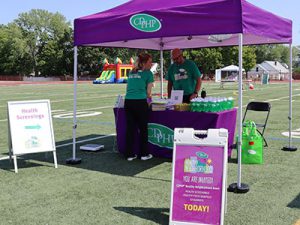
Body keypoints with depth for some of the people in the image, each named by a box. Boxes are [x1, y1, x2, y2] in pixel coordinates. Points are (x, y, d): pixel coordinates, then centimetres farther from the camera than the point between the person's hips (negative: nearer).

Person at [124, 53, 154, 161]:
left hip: (128, 101, 5)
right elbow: (148, 93, 5)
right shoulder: (148, 73, 4)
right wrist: (148, 96, 26)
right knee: (143, 129, 7)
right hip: (140, 102, -5)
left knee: (130, 128, 8)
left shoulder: (131, 72, 20)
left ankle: (129, 154, 12)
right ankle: (144, 154, 13)